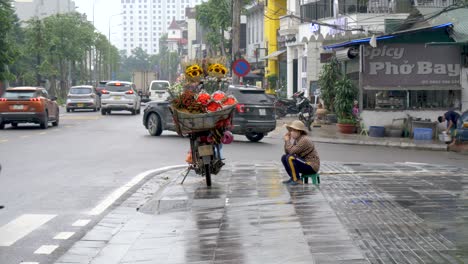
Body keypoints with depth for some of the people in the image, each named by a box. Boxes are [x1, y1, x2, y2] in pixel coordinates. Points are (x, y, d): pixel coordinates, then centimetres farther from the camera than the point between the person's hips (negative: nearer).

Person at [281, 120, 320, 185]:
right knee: (284, 157, 6)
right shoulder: (296, 139, 8)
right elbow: (287, 152, 8)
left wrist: (287, 140, -12)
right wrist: (287, 141, -3)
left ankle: (297, 180, -16)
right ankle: (293, 178, 5)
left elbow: (292, 151, -26)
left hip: (311, 166, -10)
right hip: (305, 163, 10)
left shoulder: (304, 140, -20)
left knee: (290, 158, -25)